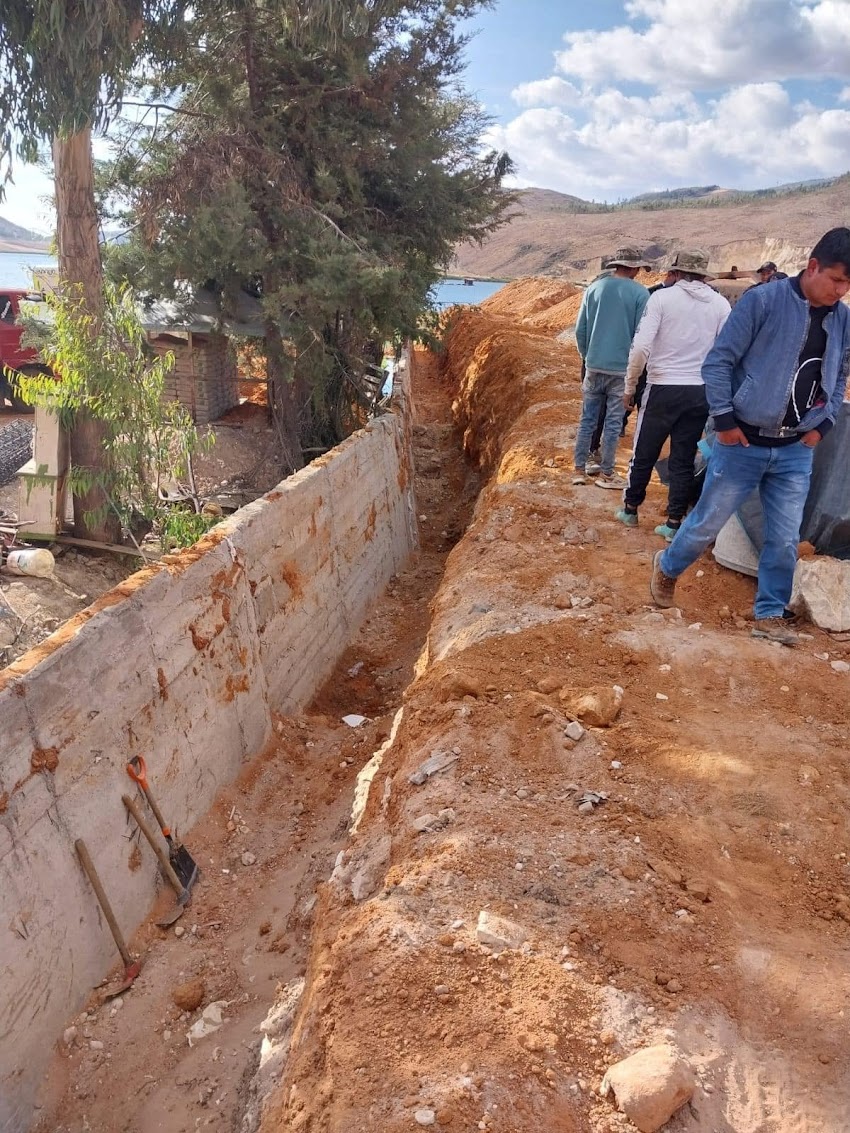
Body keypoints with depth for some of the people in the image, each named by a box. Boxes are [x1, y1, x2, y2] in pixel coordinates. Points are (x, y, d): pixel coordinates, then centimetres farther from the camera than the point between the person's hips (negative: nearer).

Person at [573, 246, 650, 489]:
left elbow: (580, 329, 6)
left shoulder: (594, 288, 3)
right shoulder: (640, 293, -7)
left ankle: (580, 470, 15)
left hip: (594, 367, 3)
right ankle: (606, 474, 13)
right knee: (613, 423, 5)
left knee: (587, 419, 11)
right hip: (622, 369, -3)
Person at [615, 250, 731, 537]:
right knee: (684, 460, 10)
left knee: (644, 453, 13)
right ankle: (674, 522, 14)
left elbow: (641, 346, -14)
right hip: (701, 392, 3)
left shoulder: (662, 297, -6)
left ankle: (630, 509, 28)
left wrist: (630, 386, -2)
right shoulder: (721, 304, 4)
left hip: (663, 388, -3)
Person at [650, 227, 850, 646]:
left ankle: (771, 615, 21)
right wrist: (724, 420, -13)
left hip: (796, 451, 5)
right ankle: (667, 568, 34)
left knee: (785, 540, 6)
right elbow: (718, 361, -11)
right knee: (707, 523, 7)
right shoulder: (763, 301, -12)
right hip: (744, 443, -4)